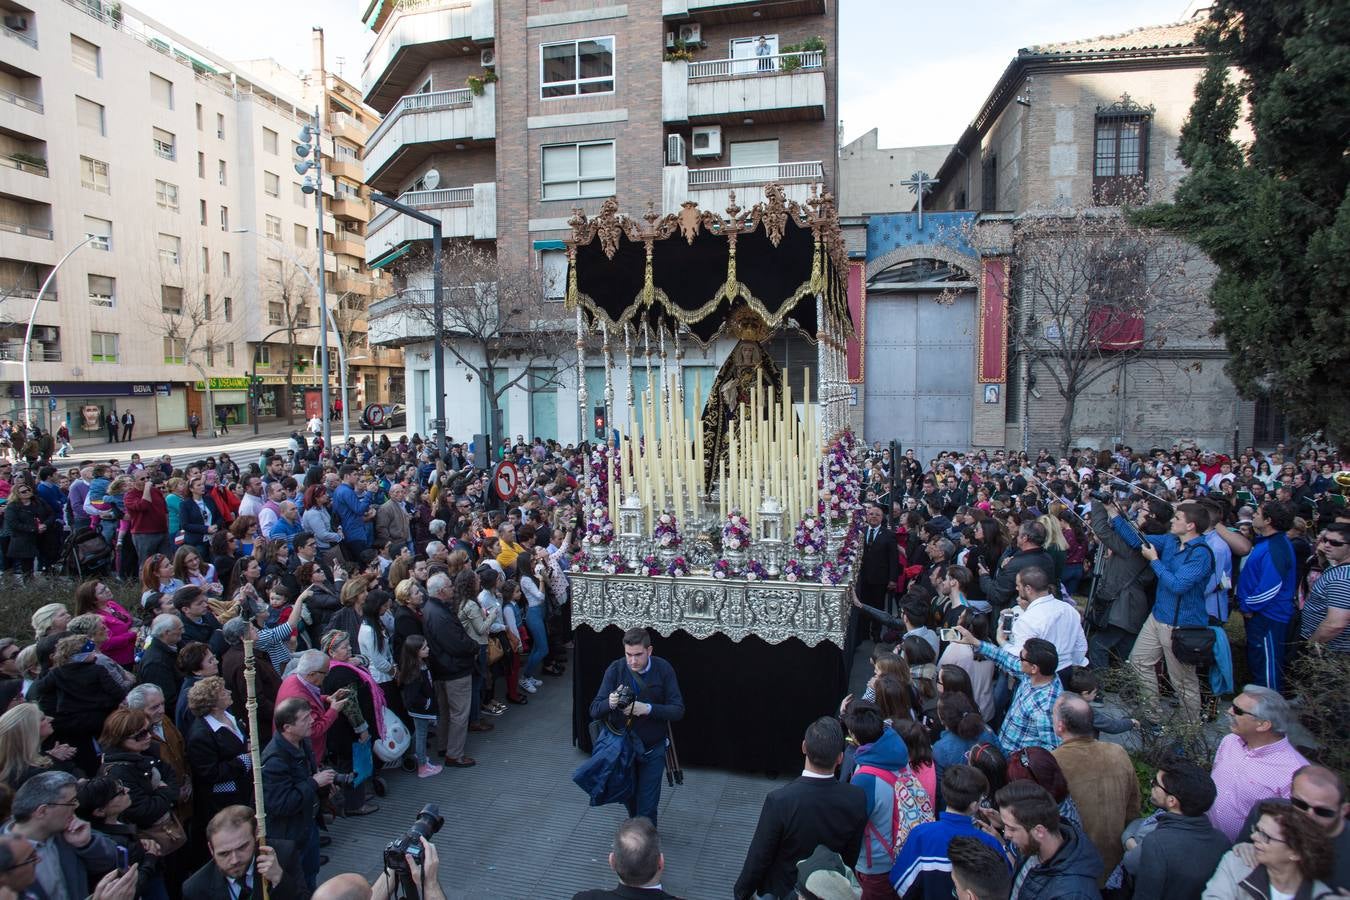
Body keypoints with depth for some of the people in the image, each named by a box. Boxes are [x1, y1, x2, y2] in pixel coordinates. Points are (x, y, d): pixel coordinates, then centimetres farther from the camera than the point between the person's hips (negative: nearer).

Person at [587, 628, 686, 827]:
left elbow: (678, 710, -17)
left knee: (647, 806, 2)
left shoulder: (663, 669, -16)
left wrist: (648, 709, -32)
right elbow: (595, 710, -16)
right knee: (629, 799, 21)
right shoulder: (615, 669, -16)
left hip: (653, 749, -2)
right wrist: (609, 703, -39)